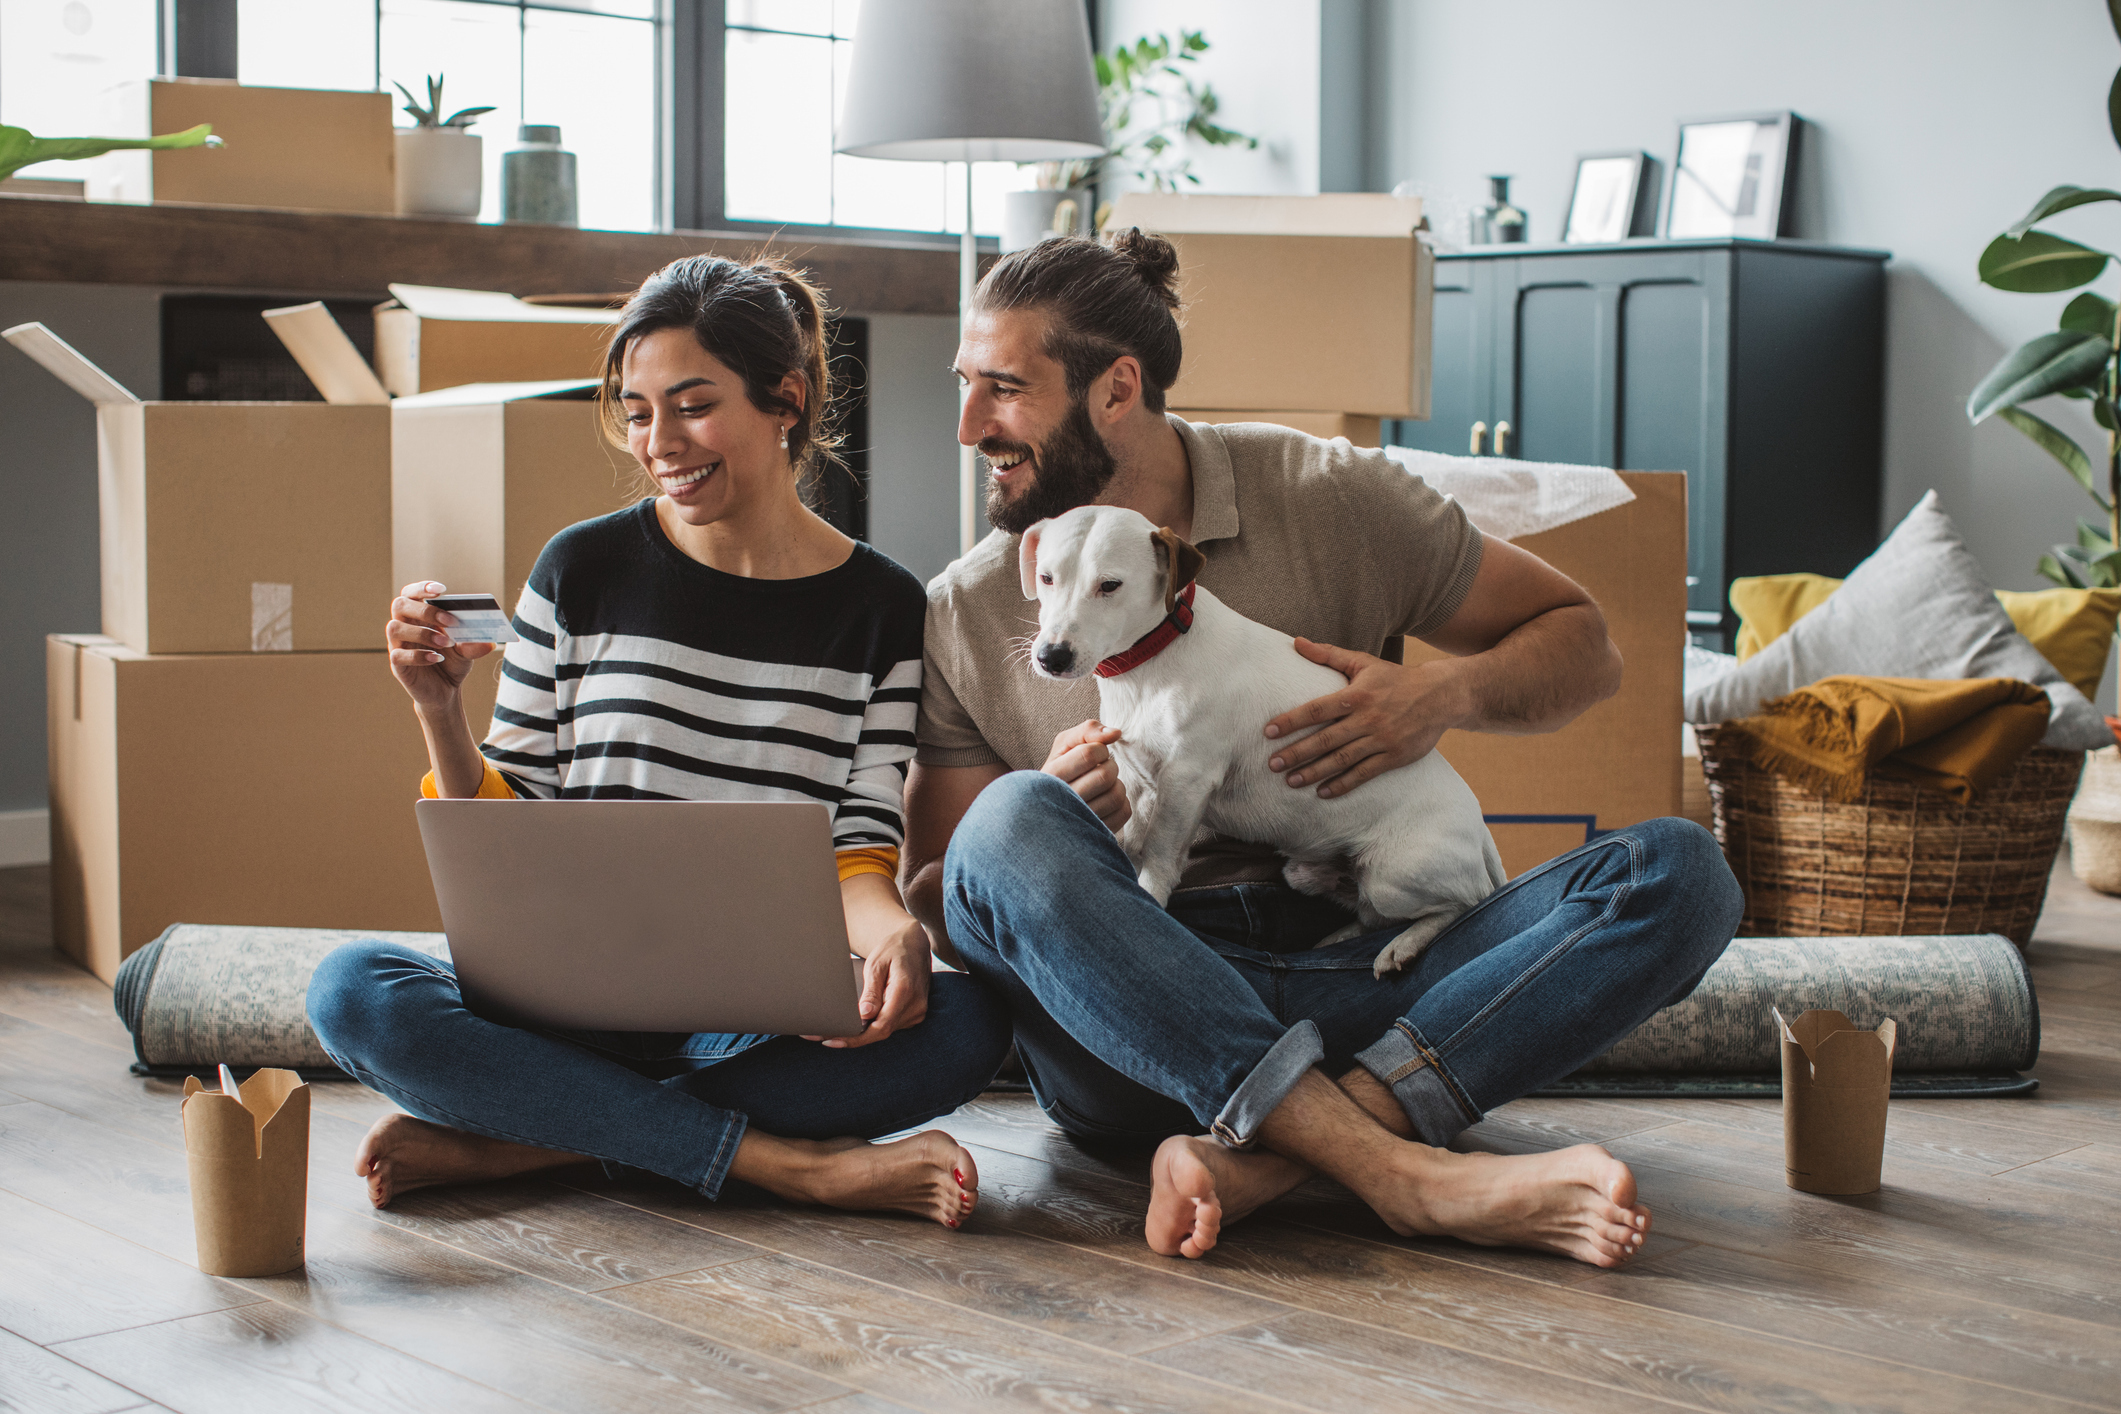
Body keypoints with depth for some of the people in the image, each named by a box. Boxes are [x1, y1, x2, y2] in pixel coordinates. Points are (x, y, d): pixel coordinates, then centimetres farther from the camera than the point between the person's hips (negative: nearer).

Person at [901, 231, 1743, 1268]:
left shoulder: (1331, 499, 5)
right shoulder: (960, 616, 7)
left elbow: (1582, 643, 12)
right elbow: (935, 903, 8)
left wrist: (1449, 694, -9)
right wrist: (1061, 825, -13)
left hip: (1358, 970, 1)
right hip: (1130, 1015, -1)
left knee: (1678, 871, -21)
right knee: (1013, 821, -31)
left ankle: (1257, 1159, -37)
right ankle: (1408, 1172, -39)